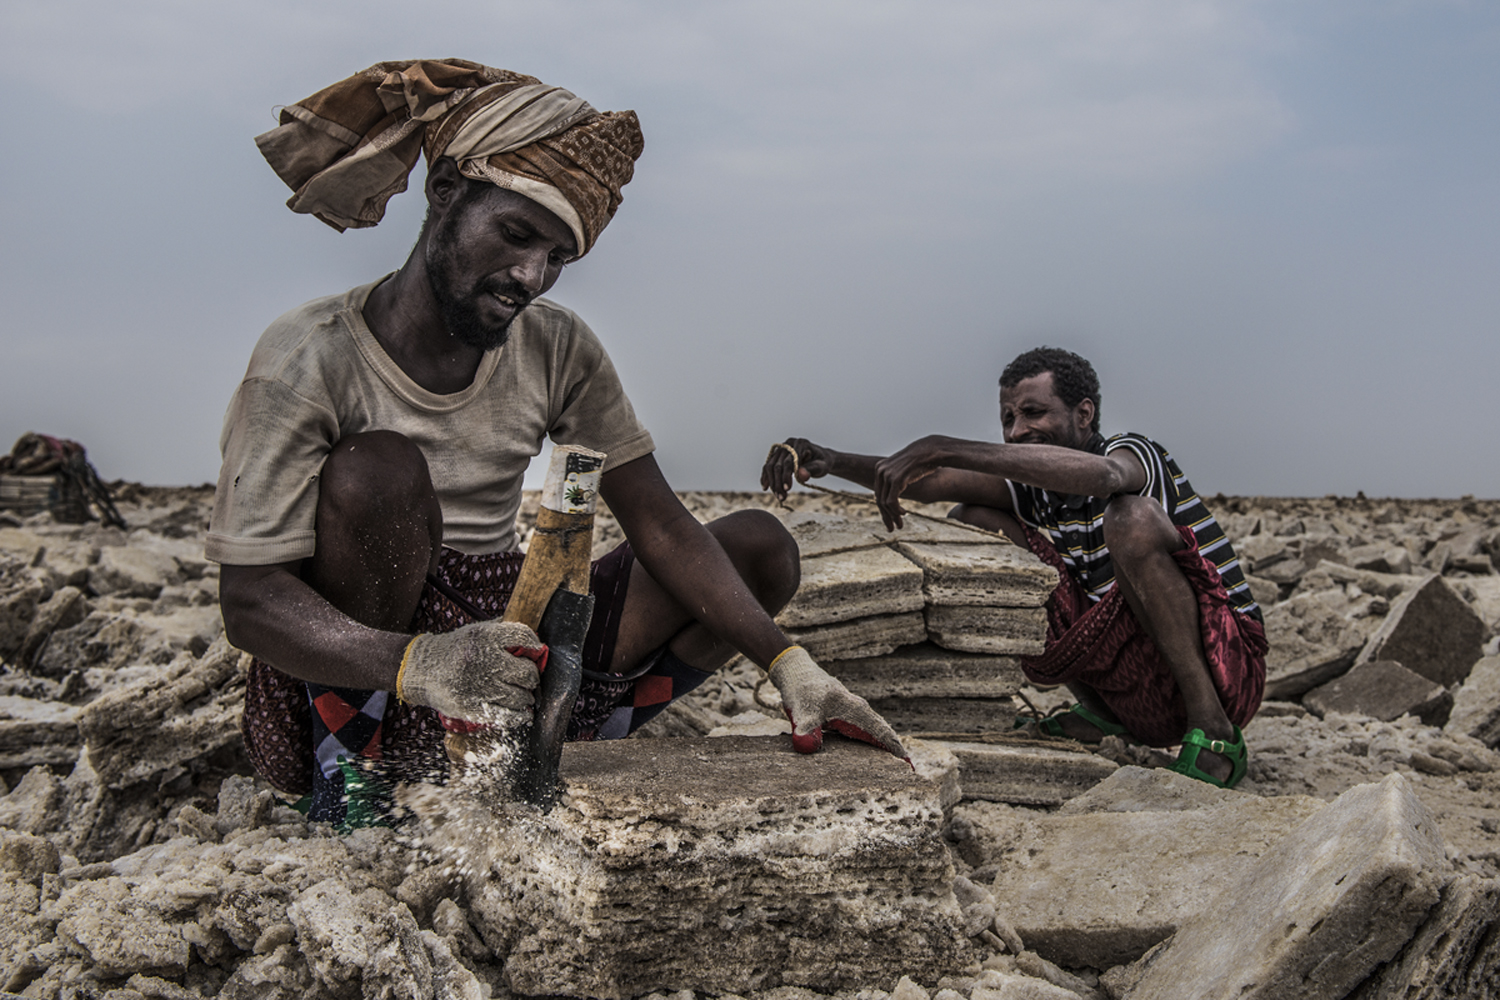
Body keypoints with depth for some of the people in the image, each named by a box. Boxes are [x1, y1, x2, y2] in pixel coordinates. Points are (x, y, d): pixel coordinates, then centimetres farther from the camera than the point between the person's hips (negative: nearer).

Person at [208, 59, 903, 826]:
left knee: (759, 546, -1)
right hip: (350, 673, -5)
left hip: (504, 636, 5)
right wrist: (416, 665, -41)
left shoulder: (557, 351, -1)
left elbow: (660, 526, -4)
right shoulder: (310, 359, -16)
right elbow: (250, 601, -21)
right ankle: (347, 762, -14)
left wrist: (788, 665, -18)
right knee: (376, 471, -32)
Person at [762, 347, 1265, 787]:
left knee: (1132, 518, -33)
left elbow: (1100, 475, -40)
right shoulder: (1031, 486, 6)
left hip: (1226, 669, -7)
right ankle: (1100, 714, 4)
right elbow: (924, 483, -5)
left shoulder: (1136, 454, -14)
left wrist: (942, 448, -45)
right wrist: (831, 460, -24)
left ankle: (1213, 732, -24)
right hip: (1136, 694, 7)